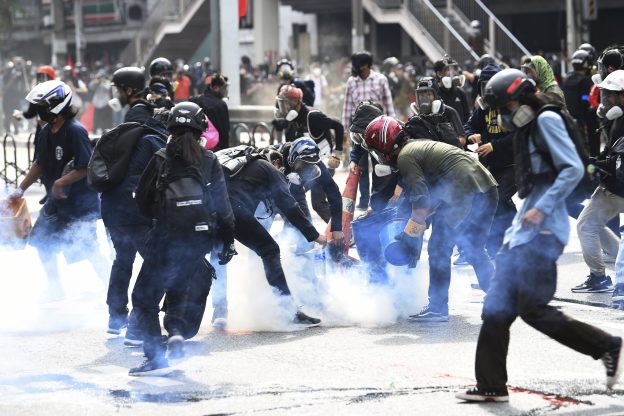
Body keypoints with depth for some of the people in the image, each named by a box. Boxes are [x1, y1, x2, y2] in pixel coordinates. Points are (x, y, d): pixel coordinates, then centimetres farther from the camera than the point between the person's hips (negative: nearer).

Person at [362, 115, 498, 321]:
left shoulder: (404, 157, -2)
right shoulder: (419, 146, 27)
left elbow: (421, 198, -11)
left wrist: (410, 232, -2)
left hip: (465, 194, -9)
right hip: (488, 189, 9)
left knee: (439, 249, 1)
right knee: (474, 250, 20)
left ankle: (437, 308, 3)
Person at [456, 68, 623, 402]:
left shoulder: (547, 120, -7)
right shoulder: (526, 130, 20)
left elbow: (573, 169, -17)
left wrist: (542, 208, -23)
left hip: (541, 231, -10)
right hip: (522, 232, 10)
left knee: (532, 309, -8)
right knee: (497, 307, 4)